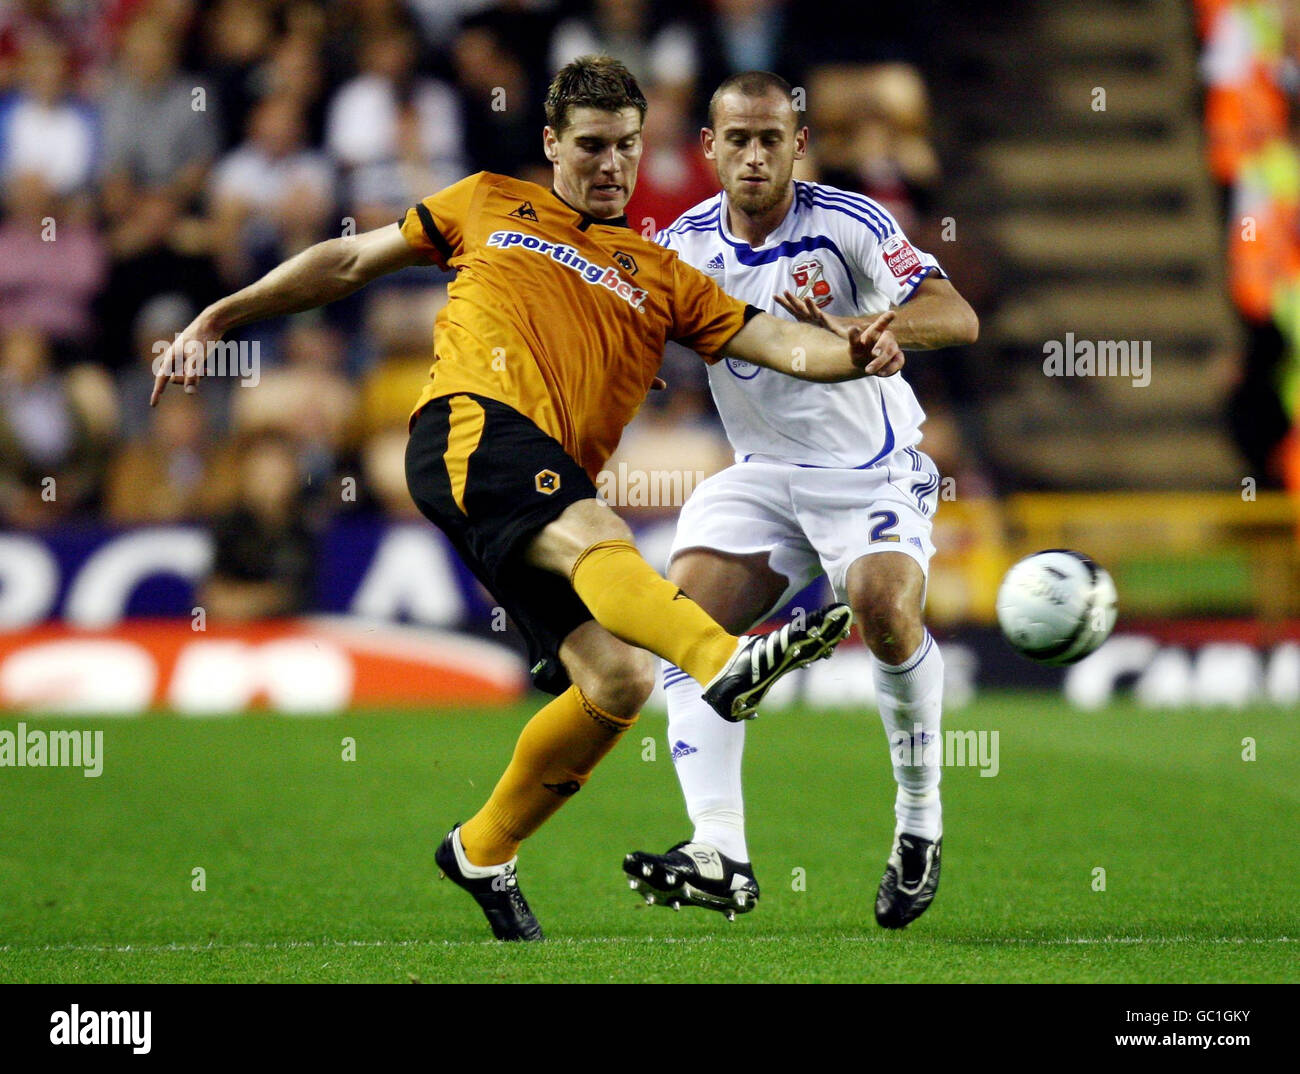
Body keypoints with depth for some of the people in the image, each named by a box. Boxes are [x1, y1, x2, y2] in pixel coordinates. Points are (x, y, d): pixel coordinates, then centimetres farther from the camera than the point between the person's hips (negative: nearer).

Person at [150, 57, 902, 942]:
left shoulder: (662, 279, 26)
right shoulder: (490, 205, 23)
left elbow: (773, 339, 14)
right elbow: (349, 262, 29)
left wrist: (850, 355, -8)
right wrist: (219, 318, 24)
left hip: (552, 488, 5)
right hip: (471, 429, -5)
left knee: (618, 682, -12)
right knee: (598, 538, -34)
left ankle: (483, 851, 9)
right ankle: (725, 661, -64)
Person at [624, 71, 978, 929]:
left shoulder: (851, 225, -12)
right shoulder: (684, 246, 0)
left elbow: (958, 318, -23)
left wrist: (849, 327, -41)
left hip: (872, 472, -4)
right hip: (763, 474, 4)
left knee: (885, 606, -30)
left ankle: (921, 819, -8)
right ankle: (721, 854, -25)